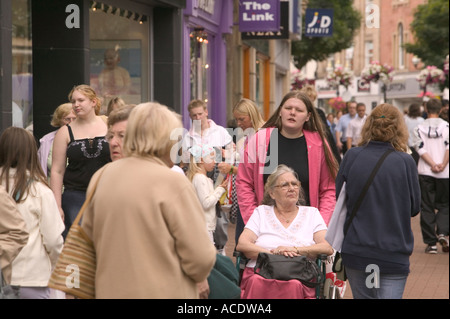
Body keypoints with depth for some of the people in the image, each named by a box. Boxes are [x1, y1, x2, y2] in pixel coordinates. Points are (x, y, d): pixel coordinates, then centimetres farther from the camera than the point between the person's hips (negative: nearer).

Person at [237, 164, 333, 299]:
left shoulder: (311, 213, 19)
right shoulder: (261, 212, 20)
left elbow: (328, 248, 4)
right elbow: (242, 245, 6)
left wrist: (295, 250, -10)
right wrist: (272, 253, -9)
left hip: (299, 276, 0)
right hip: (260, 272, 0)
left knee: (293, 286, -37)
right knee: (258, 283, -37)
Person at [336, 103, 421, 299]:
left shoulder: (351, 157, -5)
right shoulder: (405, 162, -9)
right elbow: (414, 207, 1)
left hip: (356, 251, 2)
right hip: (394, 253, -2)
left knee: (363, 296, 18)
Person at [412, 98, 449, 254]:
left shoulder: (419, 128, 3)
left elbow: (421, 149, -7)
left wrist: (433, 165, -11)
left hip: (425, 172, 0)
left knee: (427, 207, 5)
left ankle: (431, 242, 3)